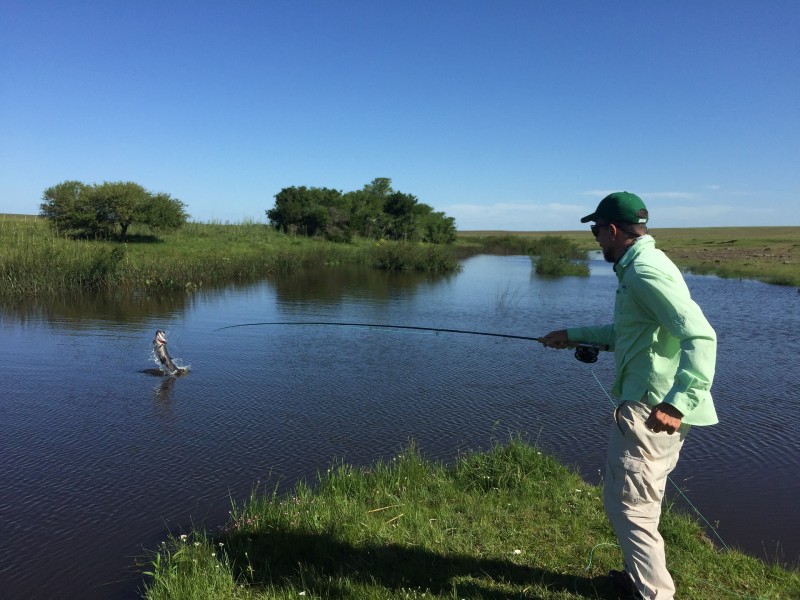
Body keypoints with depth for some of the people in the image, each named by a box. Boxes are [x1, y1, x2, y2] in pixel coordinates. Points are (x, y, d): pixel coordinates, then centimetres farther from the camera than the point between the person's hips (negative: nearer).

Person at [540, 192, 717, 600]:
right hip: (654, 405, 11)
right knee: (641, 500, 23)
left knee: (628, 504, 1)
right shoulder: (641, 265, 13)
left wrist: (676, 402, -34)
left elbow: (701, 337, -28)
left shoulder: (645, 271, -19)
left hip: (652, 410, -11)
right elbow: (628, 333, 25)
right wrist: (575, 336, 28)